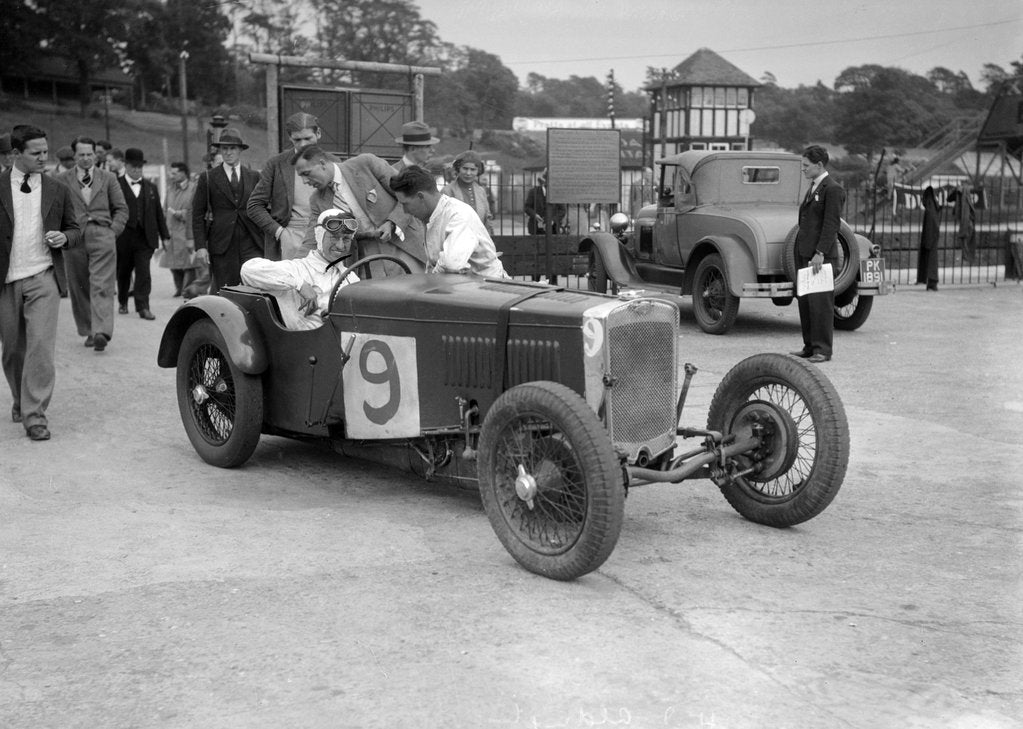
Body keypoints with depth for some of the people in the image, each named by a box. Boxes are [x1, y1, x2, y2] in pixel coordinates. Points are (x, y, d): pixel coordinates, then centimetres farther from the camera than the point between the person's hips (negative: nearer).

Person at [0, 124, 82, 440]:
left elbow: (74, 230, 15)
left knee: (41, 346, -12)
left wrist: (64, 237, -6)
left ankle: (35, 415, -8)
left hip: (43, 278, 0)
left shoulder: (57, 190, 7)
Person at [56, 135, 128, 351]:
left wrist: (113, 231, 1)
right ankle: (87, 331, 16)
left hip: (102, 237, -1)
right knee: (78, 288, 5)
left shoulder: (108, 178, 11)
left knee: (101, 286, -12)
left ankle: (101, 332, -21)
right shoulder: (62, 180, 8)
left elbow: (121, 209, 14)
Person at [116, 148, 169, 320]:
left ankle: (143, 306, -7)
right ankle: (122, 302, 30)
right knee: (123, 272, 11)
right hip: (123, 237, -1)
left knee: (143, 272, -7)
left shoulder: (150, 187, 13)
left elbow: (158, 213, 14)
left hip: (145, 238, 2)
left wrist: (165, 235, 11)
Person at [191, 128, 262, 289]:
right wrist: (200, 246, -4)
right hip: (221, 244, -1)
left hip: (251, 244, 1)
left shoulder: (254, 176, 12)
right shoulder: (208, 178, 7)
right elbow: (197, 215, 5)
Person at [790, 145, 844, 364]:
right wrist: (801, 253, 18)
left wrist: (820, 253, -21)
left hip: (822, 257, -9)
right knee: (804, 301, 9)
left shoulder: (833, 190, -9)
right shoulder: (812, 189, 20)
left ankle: (822, 350, -3)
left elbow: (831, 224, -16)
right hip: (804, 255, 9)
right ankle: (810, 346, 15)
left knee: (820, 303, -7)